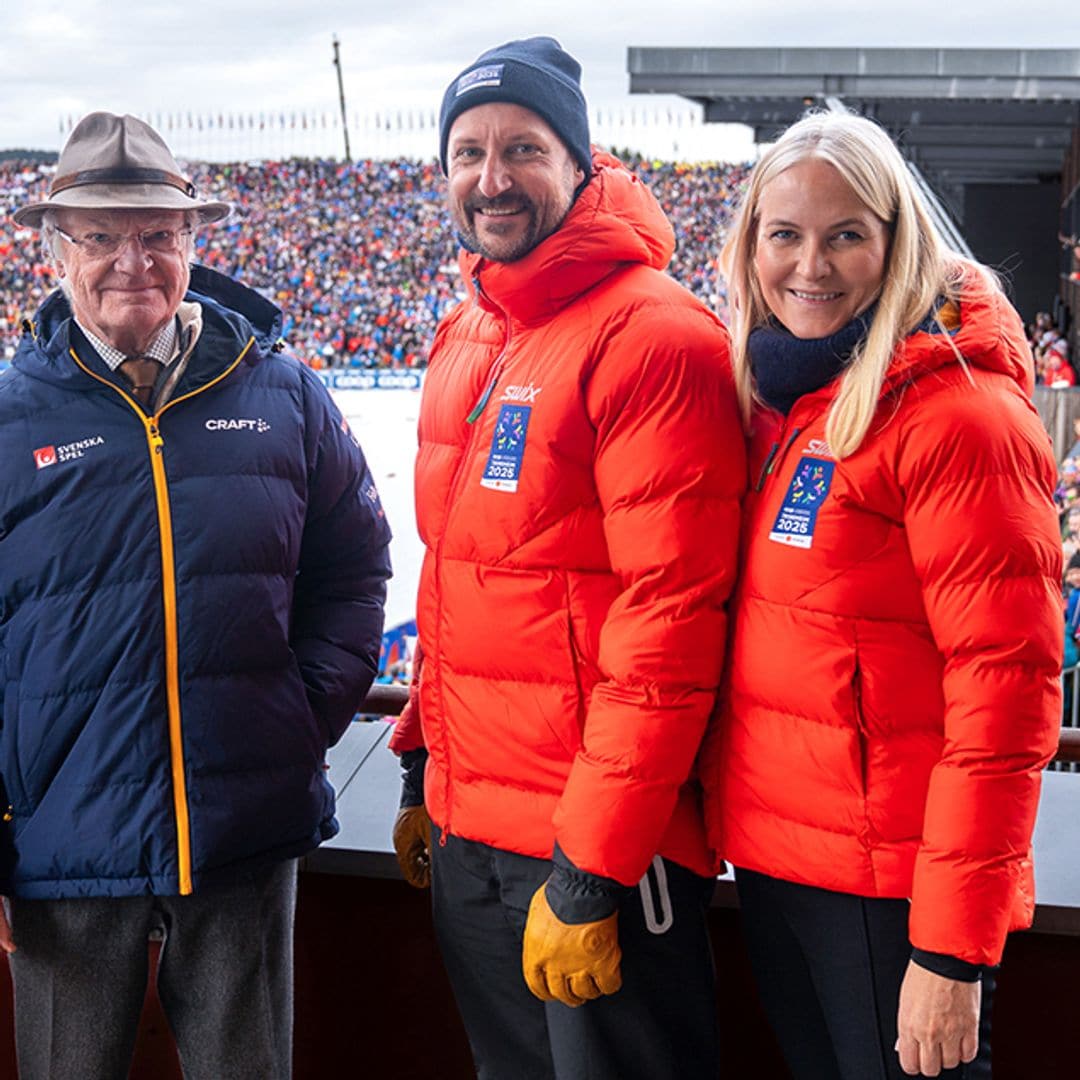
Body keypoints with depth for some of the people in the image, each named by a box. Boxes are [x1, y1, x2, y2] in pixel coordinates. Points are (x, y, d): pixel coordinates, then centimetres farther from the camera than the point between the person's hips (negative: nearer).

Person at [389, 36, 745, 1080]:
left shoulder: (654, 337, -16)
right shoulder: (463, 337, 10)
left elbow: (669, 617, -20)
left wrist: (591, 871, -20)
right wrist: (425, 767, 16)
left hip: (600, 836, -7)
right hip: (464, 828, 8)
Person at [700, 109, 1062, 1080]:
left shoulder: (958, 415, -16)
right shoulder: (771, 403, 7)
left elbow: (1006, 691, -19)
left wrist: (954, 950, -19)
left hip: (891, 891, -7)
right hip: (770, 858, 7)